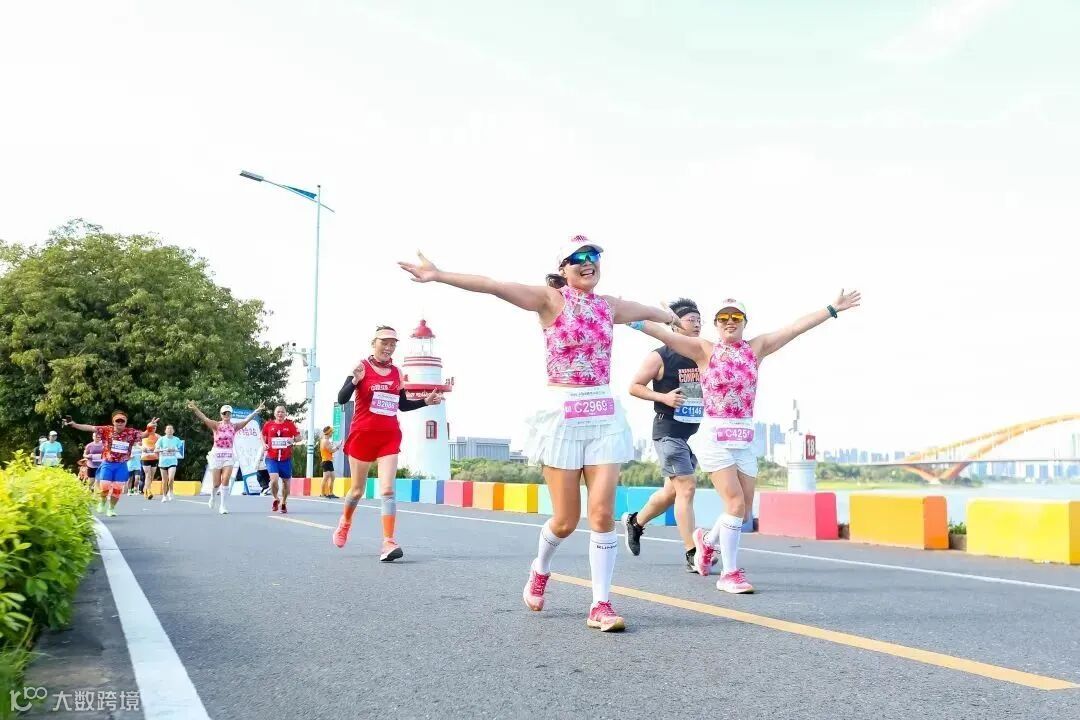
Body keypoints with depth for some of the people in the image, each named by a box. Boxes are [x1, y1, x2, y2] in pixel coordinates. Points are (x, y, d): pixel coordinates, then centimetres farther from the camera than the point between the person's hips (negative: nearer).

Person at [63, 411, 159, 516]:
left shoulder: (131, 432, -6)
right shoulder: (107, 430, -8)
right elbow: (90, 428, -13)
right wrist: (74, 424, -21)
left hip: (122, 465, 1)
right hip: (107, 464, -1)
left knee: (117, 489, 5)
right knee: (104, 487, -2)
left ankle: (111, 508, 25)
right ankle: (103, 502, 31)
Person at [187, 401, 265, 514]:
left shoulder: (234, 426, 5)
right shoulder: (216, 425, -1)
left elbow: (246, 420, -6)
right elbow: (204, 419, -16)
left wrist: (256, 411, -20)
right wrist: (195, 409, -32)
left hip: (229, 455, 1)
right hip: (216, 454, -1)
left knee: (226, 480, -13)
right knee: (217, 483, 4)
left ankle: (222, 506, -5)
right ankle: (212, 498, 36)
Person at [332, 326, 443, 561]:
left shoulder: (397, 372, 8)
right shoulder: (362, 367, -6)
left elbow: (402, 405, 18)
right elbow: (341, 399, -14)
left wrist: (425, 401, 5)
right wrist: (355, 381, -31)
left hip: (389, 437, 3)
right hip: (363, 434, -2)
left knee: (387, 490, -10)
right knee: (358, 489, 11)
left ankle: (388, 542, -15)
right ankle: (345, 522, 41)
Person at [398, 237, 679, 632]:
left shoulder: (610, 306, 11)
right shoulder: (550, 299, -3)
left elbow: (652, 312, 31)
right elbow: (493, 285, -15)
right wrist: (438, 275, -23)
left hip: (605, 415, 4)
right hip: (563, 414, -4)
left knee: (603, 512, -5)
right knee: (566, 519, 1)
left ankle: (600, 605, 4)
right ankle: (540, 570, 33)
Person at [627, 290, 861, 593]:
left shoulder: (756, 348, 9)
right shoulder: (705, 350, -1)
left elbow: (796, 328, 8)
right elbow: (667, 335, -12)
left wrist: (833, 308, 8)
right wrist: (635, 321, -23)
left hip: (745, 440, 5)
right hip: (714, 437, -5)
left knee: (744, 508, 9)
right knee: (735, 502, -12)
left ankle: (708, 541, 39)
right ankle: (729, 573, 1)